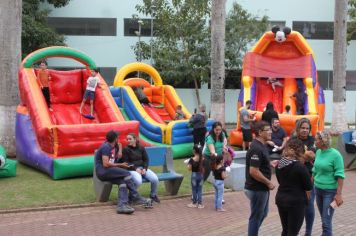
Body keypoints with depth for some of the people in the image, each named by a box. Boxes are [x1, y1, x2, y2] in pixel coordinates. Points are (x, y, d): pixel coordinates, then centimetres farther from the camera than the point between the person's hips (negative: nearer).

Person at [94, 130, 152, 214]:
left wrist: (120, 151, 18)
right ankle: (136, 198, -16)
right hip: (102, 172, -8)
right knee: (126, 173, -23)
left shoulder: (113, 146, 16)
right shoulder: (106, 147, -12)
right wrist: (120, 165, -10)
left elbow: (119, 144, 40)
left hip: (109, 172, 8)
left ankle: (122, 205, -37)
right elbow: (106, 164, -20)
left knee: (122, 181, -21)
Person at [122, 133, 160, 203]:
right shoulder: (125, 149, -1)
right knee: (138, 181, -37)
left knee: (155, 179, -20)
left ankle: (153, 195, 8)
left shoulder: (141, 148, 10)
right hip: (132, 169, -4)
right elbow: (126, 163, -4)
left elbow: (146, 159, 12)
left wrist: (144, 168, -6)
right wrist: (136, 168, -15)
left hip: (143, 168, 4)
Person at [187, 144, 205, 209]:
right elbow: (203, 169, 2)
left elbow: (189, 168, -13)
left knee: (194, 190, 9)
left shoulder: (192, 160, -15)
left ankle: (194, 203, 18)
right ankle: (200, 203, 12)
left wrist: (188, 165, 6)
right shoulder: (202, 159, -4)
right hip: (200, 175, 3)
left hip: (194, 175, -3)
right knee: (200, 190, 10)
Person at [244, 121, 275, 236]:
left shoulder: (261, 145, 8)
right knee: (256, 216, 4)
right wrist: (268, 182, -18)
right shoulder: (256, 148, -23)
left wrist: (270, 163, 6)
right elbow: (254, 172, -27)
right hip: (257, 189, -10)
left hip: (261, 188, 10)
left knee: (263, 213, 22)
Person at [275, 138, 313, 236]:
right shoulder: (300, 167, -16)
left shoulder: (279, 164, 3)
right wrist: (305, 199, 7)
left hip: (280, 199, 6)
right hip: (296, 202, -6)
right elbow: (308, 187, -9)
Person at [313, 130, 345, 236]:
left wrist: (339, 194, -19)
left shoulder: (335, 154, -16)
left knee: (326, 222, -5)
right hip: (318, 189, 6)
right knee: (323, 219, 15)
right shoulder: (318, 152, 4)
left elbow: (340, 175, -15)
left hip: (330, 191, -6)